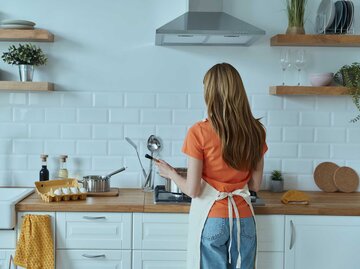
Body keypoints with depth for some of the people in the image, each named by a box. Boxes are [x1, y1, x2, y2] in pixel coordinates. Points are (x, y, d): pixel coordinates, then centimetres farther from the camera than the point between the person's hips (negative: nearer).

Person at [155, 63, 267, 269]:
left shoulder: (200, 132, -15)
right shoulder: (255, 131, -2)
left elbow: (192, 190, -12)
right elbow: (256, 184, 4)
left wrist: (171, 173, 6)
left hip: (212, 220, -3)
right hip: (243, 219, 4)